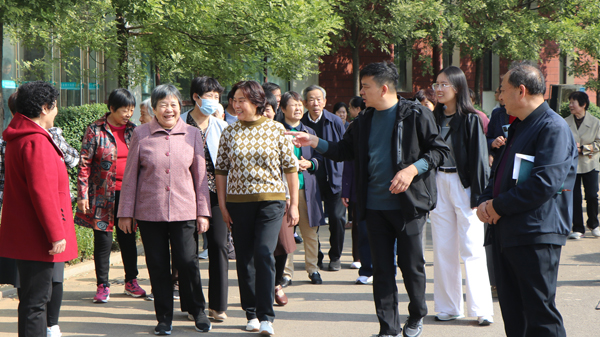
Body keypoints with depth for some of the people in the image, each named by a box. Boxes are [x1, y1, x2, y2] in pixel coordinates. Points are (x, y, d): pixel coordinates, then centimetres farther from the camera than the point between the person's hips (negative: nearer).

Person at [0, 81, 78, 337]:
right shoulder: (36, 142, -18)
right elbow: (42, 192, -23)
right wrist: (56, 234, -19)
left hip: (22, 235, 10)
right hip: (37, 238, -10)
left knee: (35, 296, 18)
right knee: (35, 300, -7)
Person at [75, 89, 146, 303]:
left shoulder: (133, 131, 7)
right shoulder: (95, 131, -6)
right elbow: (84, 164, -6)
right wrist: (82, 195, -11)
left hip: (128, 193, 4)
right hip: (103, 195, -4)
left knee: (128, 238, 12)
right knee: (103, 238, 1)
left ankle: (131, 281, 24)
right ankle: (102, 286, 10)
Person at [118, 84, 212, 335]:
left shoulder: (192, 134, 5)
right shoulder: (141, 134, 2)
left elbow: (200, 175, 9)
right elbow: (130, 176, 5)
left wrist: (203, 212, 6)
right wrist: (125, 212, 4)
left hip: (183, 211, 0)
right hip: (149, 211, 0)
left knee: (188, 262, -4)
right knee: (157, 266, 4)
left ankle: (198, 312, 17)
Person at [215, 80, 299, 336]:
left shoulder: (276, 129, 0)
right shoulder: (229, 132, 5)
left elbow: (290, 167, 4)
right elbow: (221, 169, 8)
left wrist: (294, 204, 2)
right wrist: (222, 204, 3)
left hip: (270, 200, -2)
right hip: (238, 202, 3)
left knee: (264, 254, -14)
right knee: (244, 258, 6)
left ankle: (266, 316, -9)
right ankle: (251, 313, 18)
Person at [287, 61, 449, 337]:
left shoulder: (415, 115, -6)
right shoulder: (364, 121, 12)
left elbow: (438, 149, -6)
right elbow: (344, 150, 17)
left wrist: (413, 169, -19)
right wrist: (315, 142, 4)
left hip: (408, 203, -5)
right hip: (374, 205, 5)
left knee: (411, 265, 4)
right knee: (382, 268, 6)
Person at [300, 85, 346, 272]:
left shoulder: (335, 122, -3)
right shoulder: (301, 124, -2)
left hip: (333, 179, -1)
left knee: (337, 218, -3)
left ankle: (335, 257, 14)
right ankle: (315, 257, 20)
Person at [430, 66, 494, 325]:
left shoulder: (470, 119, -6)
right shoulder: (434, 118, 9)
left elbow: (478, 158, -8)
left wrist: (477, 194, -12)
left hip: (463, 185, -5)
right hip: (438, 184, 5)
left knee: (471, 247, -5)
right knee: (443, 248, 7)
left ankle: (481, 309, -1)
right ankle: (448, 306, 14)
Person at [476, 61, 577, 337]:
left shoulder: (553, 128, -12)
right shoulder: (518, 127, 20)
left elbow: (545, 183, -22)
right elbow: (499, 174, 25)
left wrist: (499, 206, -14)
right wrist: (485, 201, 4)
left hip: (536, 235, -10)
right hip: (507, 232, 10)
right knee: (513, 314, 13)